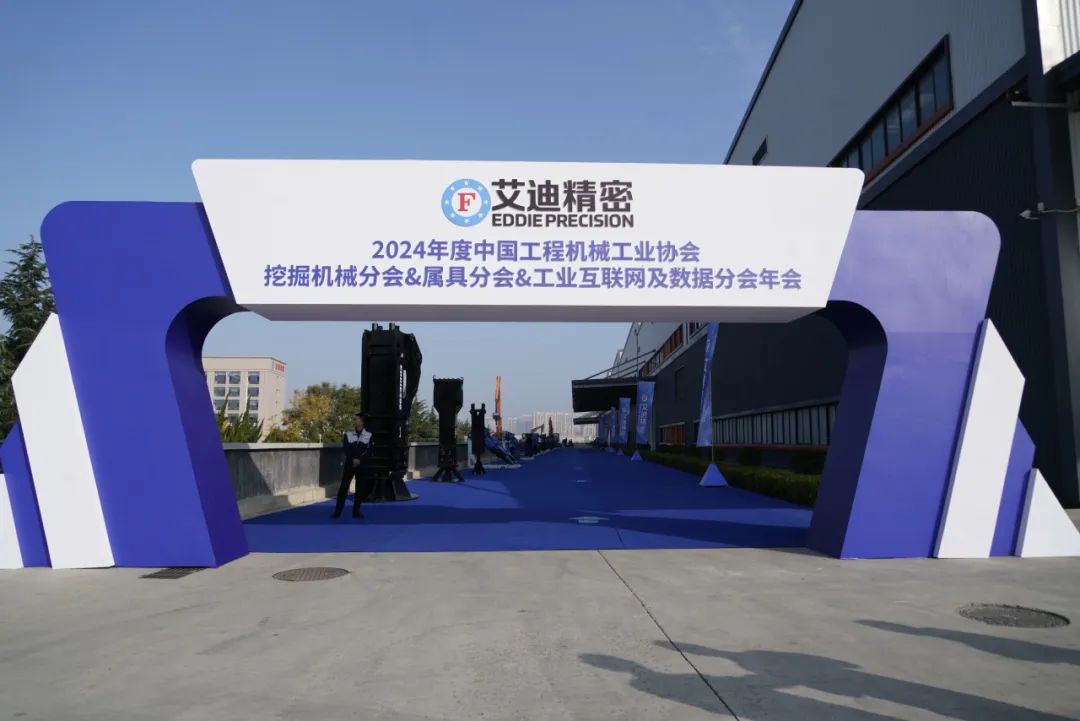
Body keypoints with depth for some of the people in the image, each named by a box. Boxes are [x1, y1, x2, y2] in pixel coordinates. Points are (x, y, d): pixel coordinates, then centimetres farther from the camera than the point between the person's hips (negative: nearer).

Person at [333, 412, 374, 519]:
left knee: (360, 489, 2)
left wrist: (360, 460, -13)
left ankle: (356, 511, 12)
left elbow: (369, 452, 0)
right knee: (343, 487, -4)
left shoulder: (369, 435, 5)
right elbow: (346, 450, -3)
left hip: (362, 466, 1)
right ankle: (338, 511, 1)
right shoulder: (348, 434, 5)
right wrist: (353, 460, -16)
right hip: (349, 464, -1)